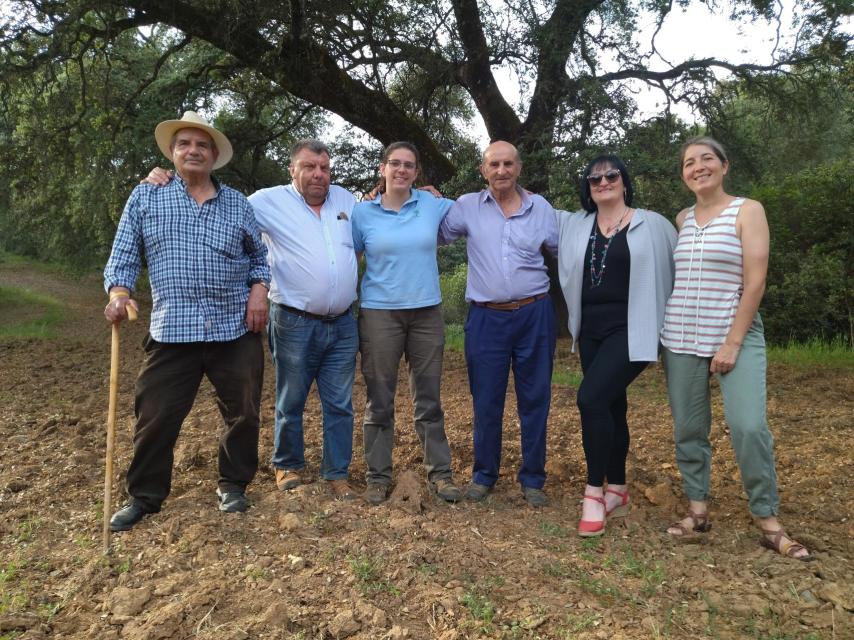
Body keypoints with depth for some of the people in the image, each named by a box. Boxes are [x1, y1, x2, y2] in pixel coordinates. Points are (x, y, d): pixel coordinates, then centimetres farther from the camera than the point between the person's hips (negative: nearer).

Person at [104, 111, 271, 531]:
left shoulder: (237, 204, 11)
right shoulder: (145, 197, 7)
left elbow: (260, 255, 17)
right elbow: (124, 255, 6)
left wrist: (259, 289, 1)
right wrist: (119, 292, -11)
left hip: (236, 328, 2)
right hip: (172, 330, -1)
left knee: (243, 413, 8)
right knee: (155, 416, 4)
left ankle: (234, 484, 29)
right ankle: (145, 495, 24)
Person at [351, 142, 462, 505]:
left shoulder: (434, 205, 4)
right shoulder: (362, 212, 1)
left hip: (427, 312, 1)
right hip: (379, 314, -1)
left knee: (428, 399, 8)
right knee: (379, 401, 4)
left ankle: (440, 473, 19)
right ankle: (378, 476, 18)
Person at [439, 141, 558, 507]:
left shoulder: (541, 208, 6)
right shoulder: (466, 207, 4)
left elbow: (563, 252, 15)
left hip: (534, 315, 1)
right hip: (486, 318, 0)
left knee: (535, 399, 7)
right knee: (486, 401, 7)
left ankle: (532, 479, 22)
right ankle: (484, 475, 24)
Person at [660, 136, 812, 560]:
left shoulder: (747, 210, -2)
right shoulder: (681, 219, 11)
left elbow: (755, 282, -9)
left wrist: (732, 342, -14)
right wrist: (668, 329, 8)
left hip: (736, 335, -4)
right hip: (680, 338, 4)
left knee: (748, 426, -13)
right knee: (688, 428, 6)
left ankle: (768, 522, 4)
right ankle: (698, 510, 19)